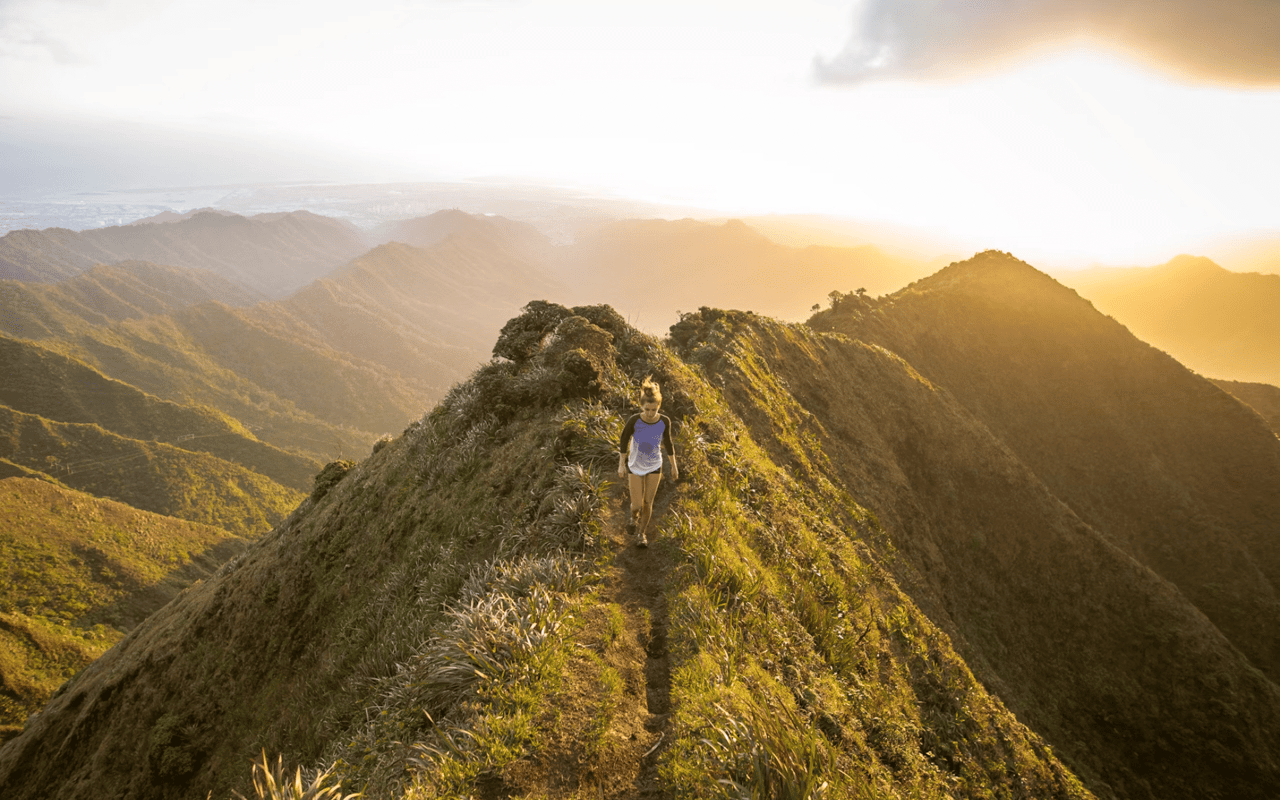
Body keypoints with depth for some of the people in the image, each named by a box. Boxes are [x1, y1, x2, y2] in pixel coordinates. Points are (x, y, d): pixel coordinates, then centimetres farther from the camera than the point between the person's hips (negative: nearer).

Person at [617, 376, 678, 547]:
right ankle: (635, 518, 36)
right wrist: (621, 464, -5)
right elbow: (624, 440, -8)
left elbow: (667, 443, -2)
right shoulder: (634, 420, -24)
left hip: (654, 467, 1)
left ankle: (641, 533, 31)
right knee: (637, 505, -1)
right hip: (635, 467, -1)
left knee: (648, 503, 8)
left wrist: (674, 466, 5)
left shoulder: (664, 421, -18)